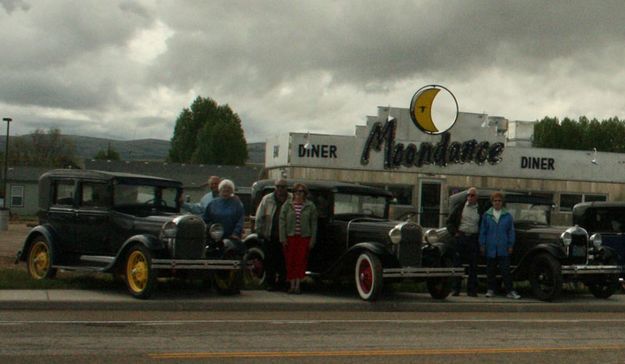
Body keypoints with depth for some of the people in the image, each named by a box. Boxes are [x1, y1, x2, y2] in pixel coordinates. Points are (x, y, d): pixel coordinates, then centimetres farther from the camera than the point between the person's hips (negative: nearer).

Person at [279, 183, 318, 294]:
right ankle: (292, 284, 10)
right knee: (290, 261, 1)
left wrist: (312, 240, -2)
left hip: (304, 237, 0)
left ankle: (298, 284, 6)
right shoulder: (287, 205, 5)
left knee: (301, 261, -2)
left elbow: (313, 224, 4)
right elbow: (282, 221, 3)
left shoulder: (310, 206, 4)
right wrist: (283, 238, -4)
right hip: (290, 237, 1)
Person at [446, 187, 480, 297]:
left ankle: (472, 290, 6)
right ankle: (456, 289, 6)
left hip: (473, 238, -1)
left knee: (473, 265, 1)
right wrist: (454, 232, 1)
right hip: (460, 237, 1)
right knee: (457, 263, 1)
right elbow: (450, 221, 12)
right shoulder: (460, 207, 9)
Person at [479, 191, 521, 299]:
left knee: (505, 270, -4)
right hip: (490, 248, 1)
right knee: (491, 270, 7)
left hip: (503, 249, -1)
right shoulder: (486, 215, 6)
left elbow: (511, 231, 6)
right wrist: (482, 245, 2)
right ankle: (491, 289, 17)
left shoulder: (507, 216, 6)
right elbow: (482, 231, 7)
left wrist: (510, 245, 1)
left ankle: (510, 291, -2)